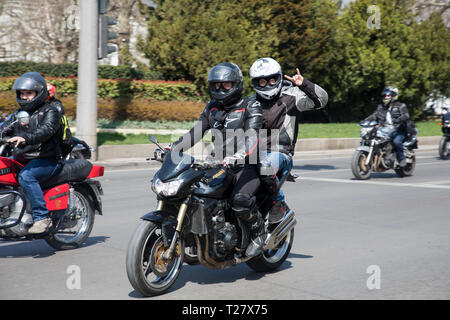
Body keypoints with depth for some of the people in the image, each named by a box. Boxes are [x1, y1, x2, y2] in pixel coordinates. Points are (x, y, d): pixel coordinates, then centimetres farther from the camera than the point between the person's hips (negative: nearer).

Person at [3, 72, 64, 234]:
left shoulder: (50, 111, -3)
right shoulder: (19, 113, 22)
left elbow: (45, 131, -22)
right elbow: (8, 129, 20)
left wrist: (26, 138, -40)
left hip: (48, 160, -8)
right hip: (22, 158, 8)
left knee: (26, 176, -35)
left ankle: (42, 217, -32)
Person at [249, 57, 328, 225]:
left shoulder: (290, 96, 2)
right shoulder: (252, 103, 16)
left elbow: (321, 100, -8)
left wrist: (304, 84, -22)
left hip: (280, 153, -4)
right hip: (254, 153, 5)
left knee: (266, 166, -37)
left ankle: (277, 203, -13)